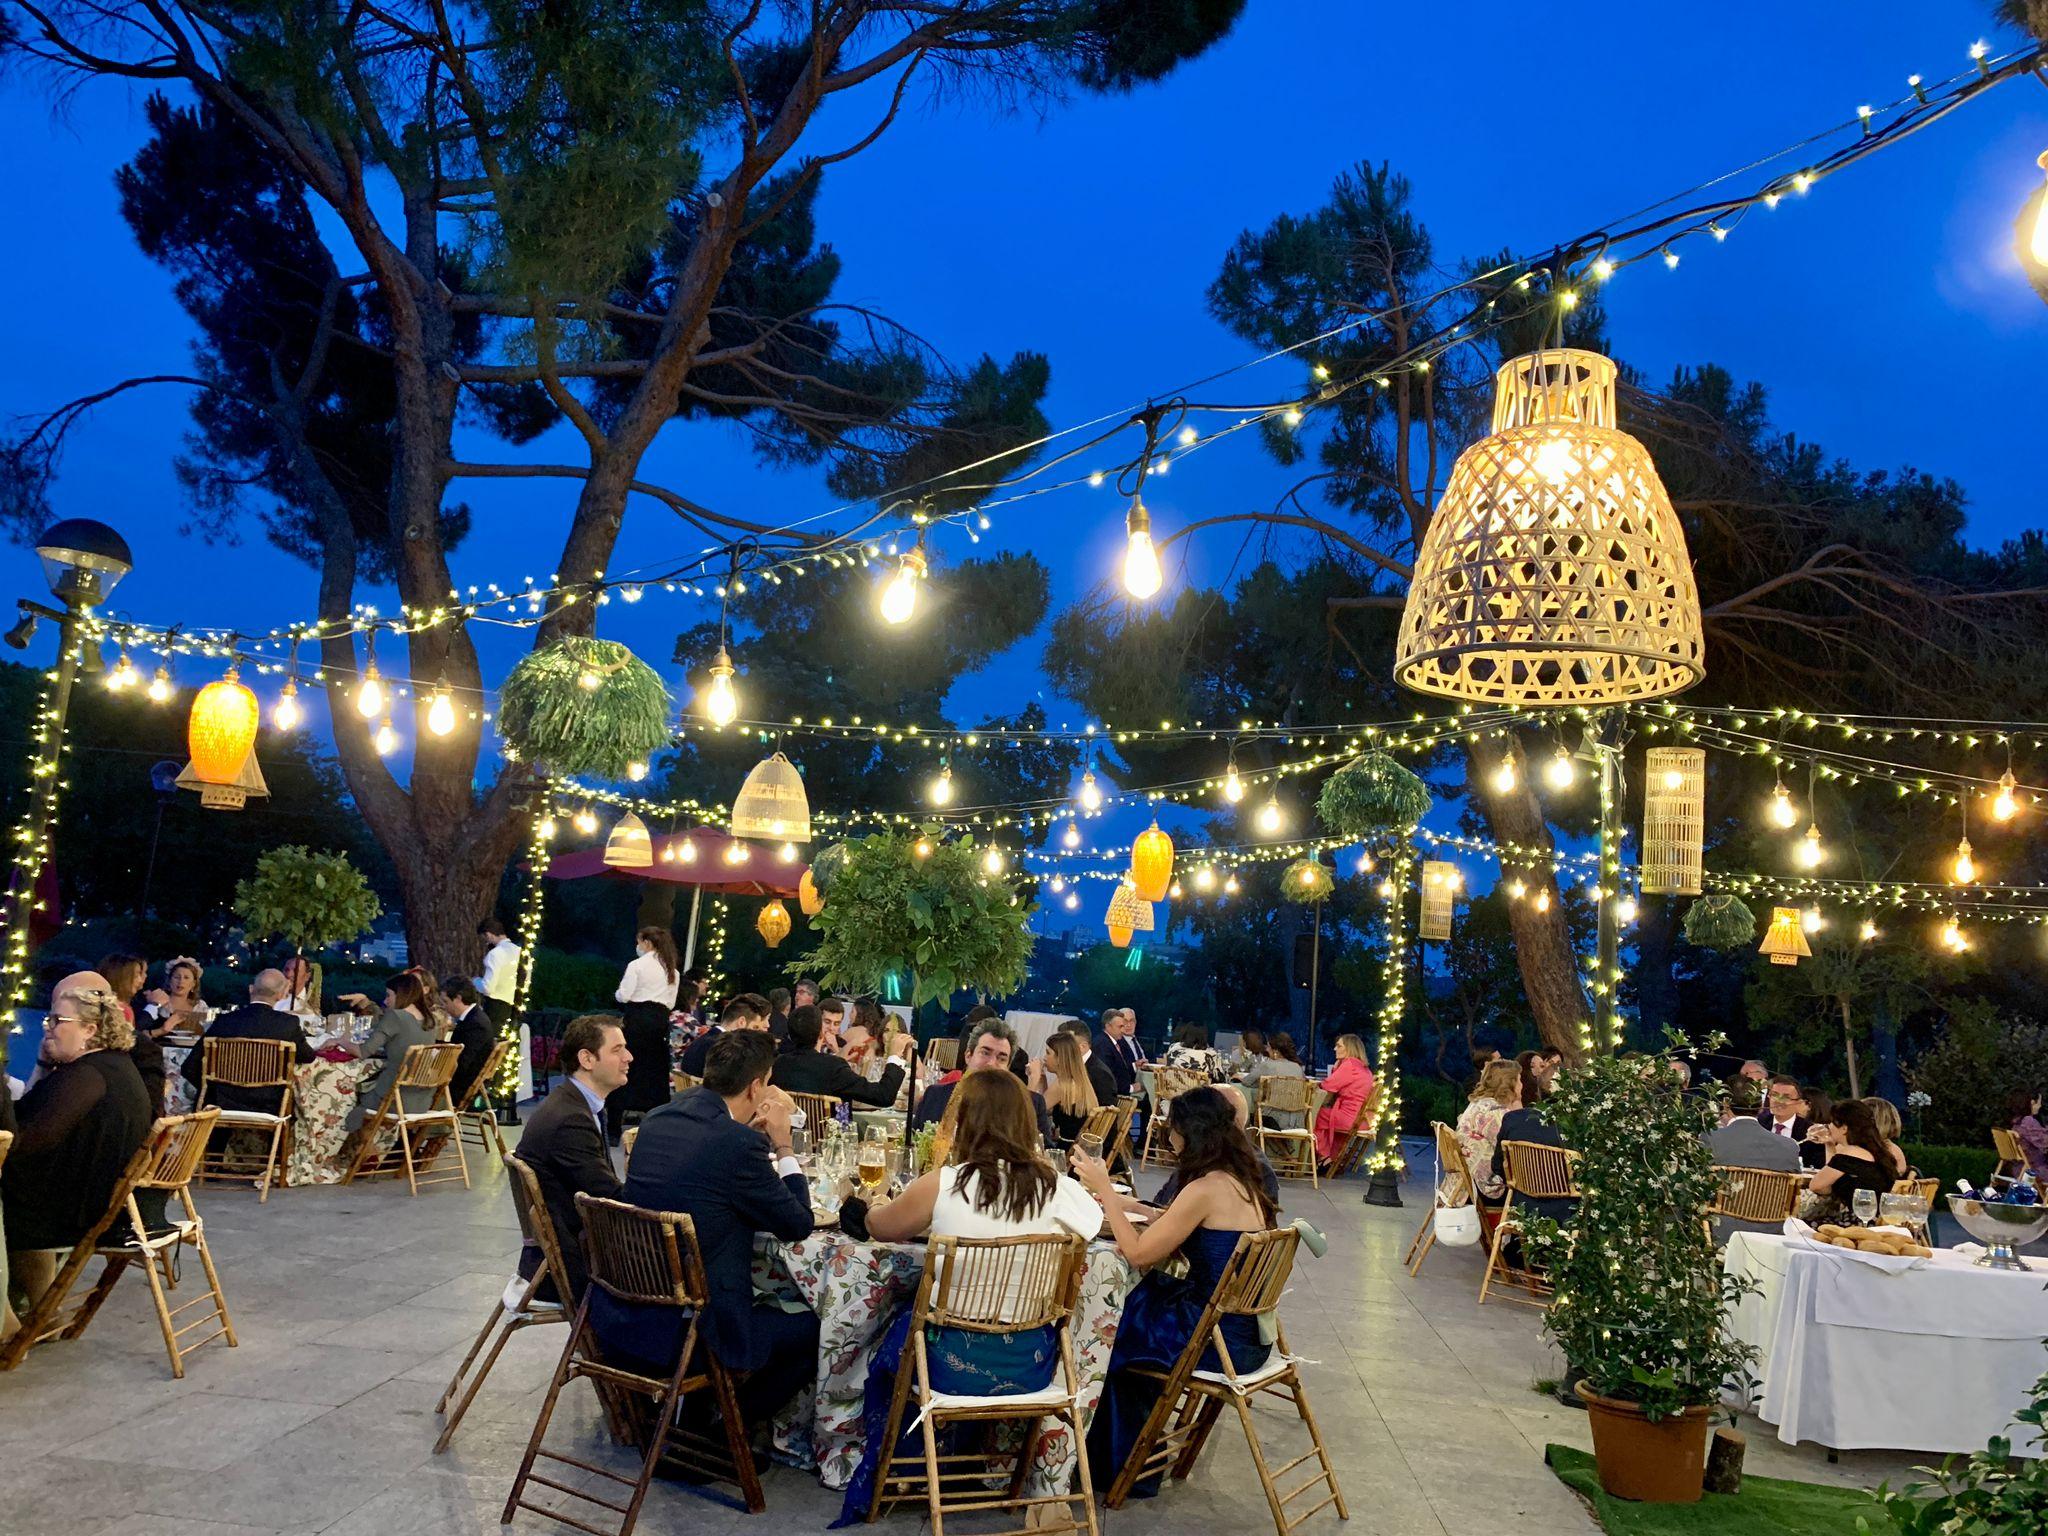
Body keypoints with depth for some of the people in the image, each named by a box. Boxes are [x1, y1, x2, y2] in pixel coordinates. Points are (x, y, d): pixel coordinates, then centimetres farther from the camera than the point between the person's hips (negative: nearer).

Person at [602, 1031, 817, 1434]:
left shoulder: (659, 1118, 2)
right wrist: (783, 1146, 1)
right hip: (686, 1335, -8)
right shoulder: (738, 1143, -20)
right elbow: (798, 1225, -8)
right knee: (813, 1329, 11)